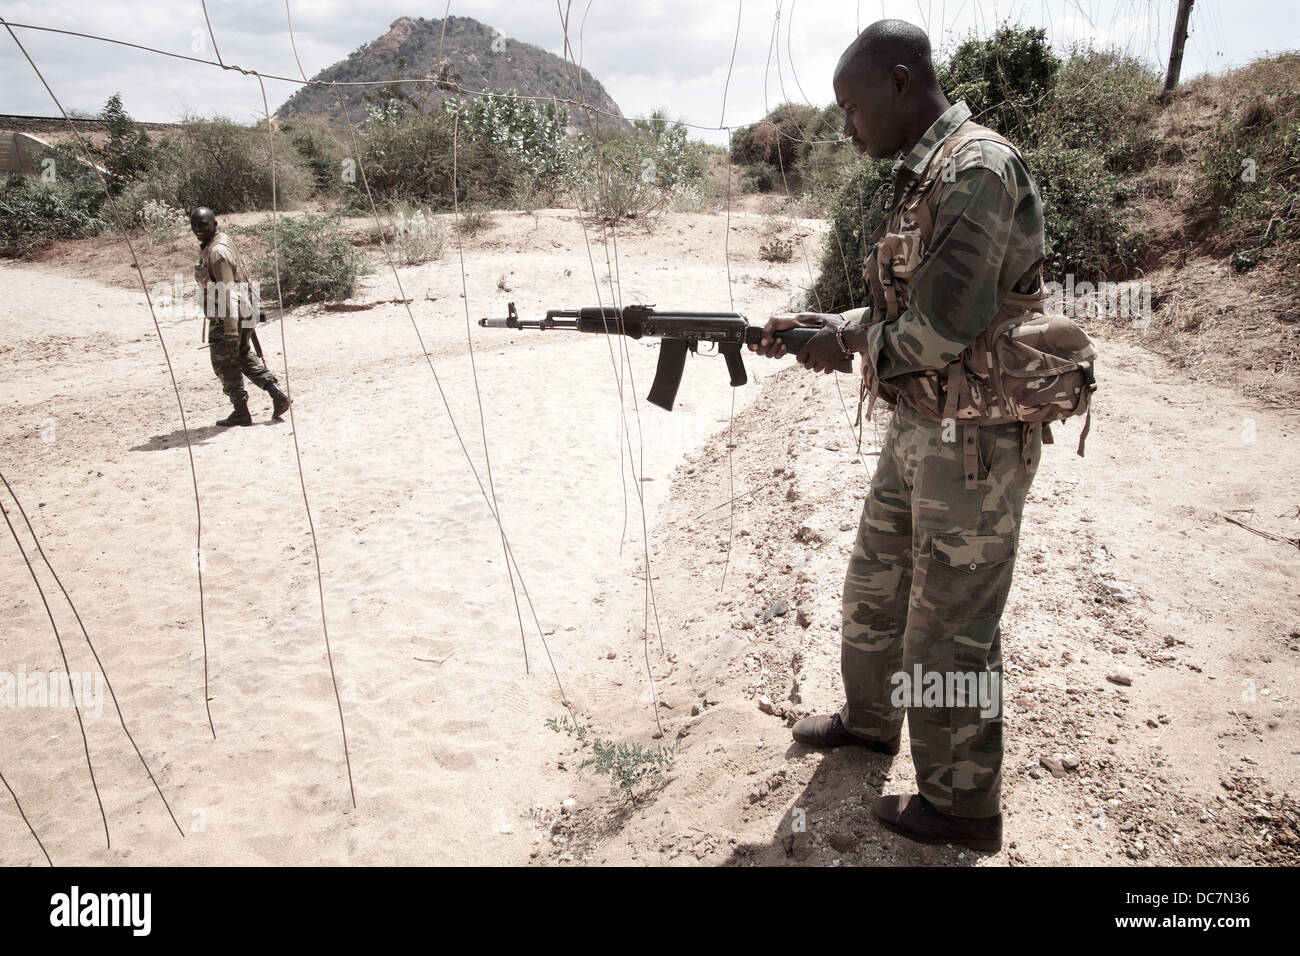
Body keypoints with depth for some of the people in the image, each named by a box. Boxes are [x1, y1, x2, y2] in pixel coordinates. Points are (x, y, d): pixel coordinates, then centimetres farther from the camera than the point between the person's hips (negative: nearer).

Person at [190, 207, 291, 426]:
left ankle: (241, 412, 15)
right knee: (244, 356, 22)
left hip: (226, 317, -10)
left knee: (225, 363, 5)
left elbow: (228, 292, -25)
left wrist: (231, 330, -28)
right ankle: (277, 394, 15)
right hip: (244, 312, 10)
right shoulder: (222, 240, 11)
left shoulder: (217, 252, -20)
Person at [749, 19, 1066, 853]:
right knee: (875, 588, 22)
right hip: (921, 429, 9)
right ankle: (870, 718, 45)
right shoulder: (926, 175, 12)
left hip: (974, 442, -9)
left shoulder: (976, 169, -18)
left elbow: (941, 327, -25)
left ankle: (963, 804, 24)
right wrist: (819, 325, 5)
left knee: (950, 630, 4)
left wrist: (849, 343, -10)